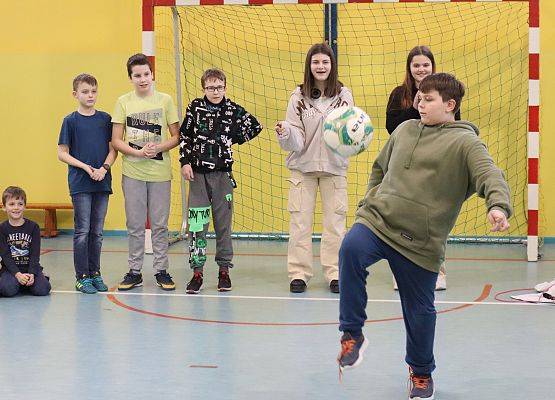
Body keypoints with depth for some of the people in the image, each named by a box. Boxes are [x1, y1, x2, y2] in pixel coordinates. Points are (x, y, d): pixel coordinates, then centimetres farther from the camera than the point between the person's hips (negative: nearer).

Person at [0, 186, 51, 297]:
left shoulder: (33, 227, 1)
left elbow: (35, 254, -3)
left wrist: (31, 273, -18)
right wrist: (17, 274, -20)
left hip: (31, 267, 1)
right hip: (10, 269, -1)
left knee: (42, 289, -23)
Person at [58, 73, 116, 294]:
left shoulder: (105, 118, 7)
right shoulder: (70, 121, -1)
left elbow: (113, 149, 7)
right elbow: (62, 154, -1)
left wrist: (104, 168, -10)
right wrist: (86, 167, -12)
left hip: (102, 183, 3)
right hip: (80, 183, -3)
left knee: (97, 231, 9)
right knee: (82, 231, -1)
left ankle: (95, 273, 18)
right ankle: (82, 276, 6)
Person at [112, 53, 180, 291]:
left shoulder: (164, 100, 2)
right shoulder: (124, 102, 2)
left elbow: (176, 137, 4)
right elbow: (116, 141, 1)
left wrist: (158, 148, -14)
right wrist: (138, 152, -14)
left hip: (160, 172, 0)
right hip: (132, 172, 0)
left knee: (159, 224, 6)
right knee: (135, 224, 7)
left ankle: (161, 271, 15)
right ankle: (134, 271, 16)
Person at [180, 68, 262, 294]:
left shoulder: (233, 110, 1)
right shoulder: (195, 108, 3)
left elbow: (255, 127, 10)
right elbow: (184, 136, 6)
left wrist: (233, 138, 5)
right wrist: (185, 161, -3)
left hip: (222, 174, 0)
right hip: (197, 173, 0)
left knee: (223, 222, 5)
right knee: (197, 222, -2)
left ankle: (224, 270, 14)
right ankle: (197, 271, 4)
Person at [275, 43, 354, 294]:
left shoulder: (344, 95, -1)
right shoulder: (299, 96, -3)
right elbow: (296, 142, -6)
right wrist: (285, 133, -27)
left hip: (334, 166, 0)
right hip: (303, 165, 0)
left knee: (335, 221, 3)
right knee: (300, 221, 1)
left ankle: (334, 273, 12)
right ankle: (298, 273, 9)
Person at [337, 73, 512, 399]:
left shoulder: (464, 142, -4)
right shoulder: (404, 130, 14)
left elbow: (490, 175, -19)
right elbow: (380, 169, 28)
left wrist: (498, 206, -39)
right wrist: (368, 203, 20)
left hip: (421, 242, -3)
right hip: (377, 221, 3)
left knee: (420, 310, 6)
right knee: (351, 249, -29)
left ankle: (422, 372, 34)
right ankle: (352, 335, -16)